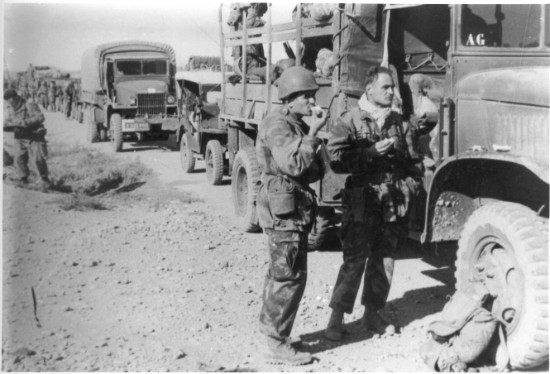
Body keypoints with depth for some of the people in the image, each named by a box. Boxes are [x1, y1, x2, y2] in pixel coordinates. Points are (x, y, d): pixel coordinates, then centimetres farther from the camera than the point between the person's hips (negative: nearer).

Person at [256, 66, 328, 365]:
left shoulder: (298, 125, 17)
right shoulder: (277, 126, -14)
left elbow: (310, 169, 21)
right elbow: (294, 164, -28)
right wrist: (313, 133, -23)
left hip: (292, 208, 10)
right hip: (283, 208, -10)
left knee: (280, 273, 17)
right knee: (290, 276, -8)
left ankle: (271, 328, 28)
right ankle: (277, 345, -2)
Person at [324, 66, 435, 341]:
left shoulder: (399, 122, 13)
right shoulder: (350, 121, -3)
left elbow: (410, 158, 20)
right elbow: (336, 159, -13)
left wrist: (411, 185, 7)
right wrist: (372, 152, -18)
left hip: (395, 202, 6)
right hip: (362, 201, -5)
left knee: (385, 258, 11)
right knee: (355, 259, -6)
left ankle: (372, 313, 25)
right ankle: (336, 318, 5)